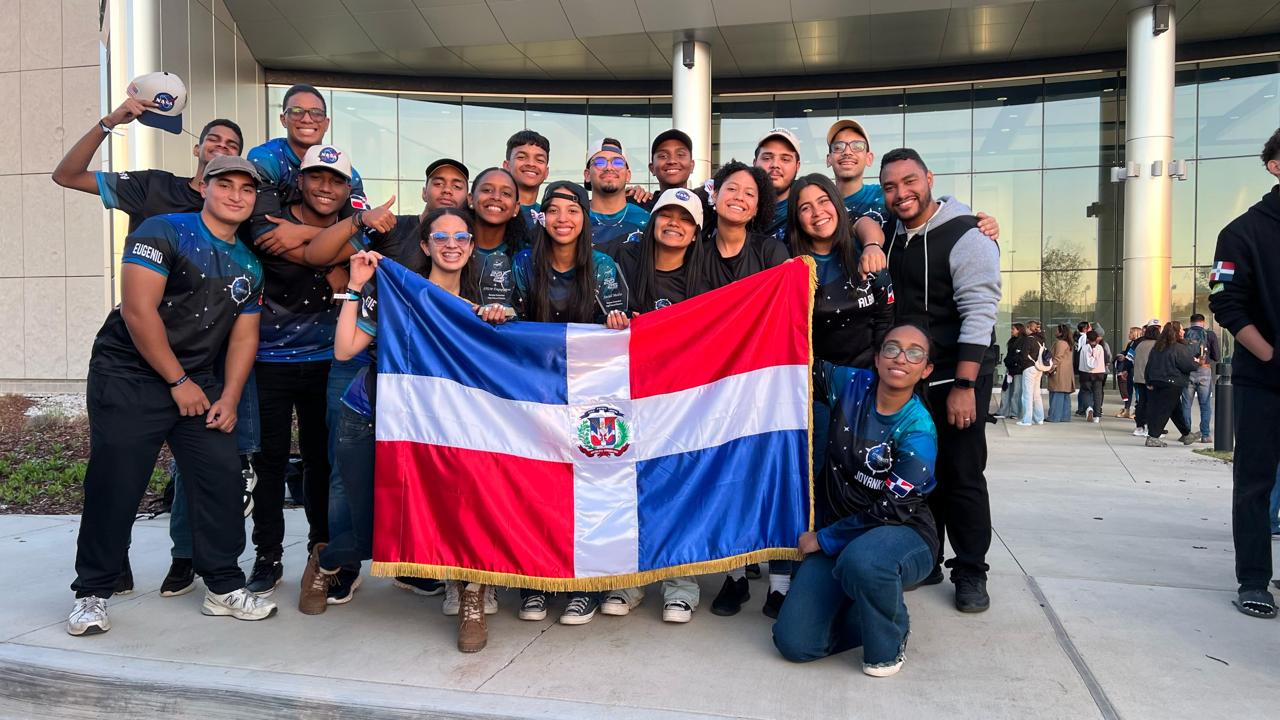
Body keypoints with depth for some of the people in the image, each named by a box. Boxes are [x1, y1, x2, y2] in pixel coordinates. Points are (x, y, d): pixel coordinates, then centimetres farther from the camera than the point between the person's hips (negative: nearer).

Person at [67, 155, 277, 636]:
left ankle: (224, 587, 11)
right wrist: (178, 382, -14)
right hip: (129, 375, -5)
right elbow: (138, 311, -16)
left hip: (198, 383, 6)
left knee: (222, 476, -1)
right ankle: (92, 594, 13)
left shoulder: (249, 267, 11)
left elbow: (244, 336, 10)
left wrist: (229, 398, -3)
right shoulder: (164, 232, -9)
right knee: (115, 485, -4)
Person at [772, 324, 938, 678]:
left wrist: (823, 539, -12)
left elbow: (891, 510, -16)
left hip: (902, 533, -3)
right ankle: (871, 608, 17)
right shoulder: (851, 384, -5)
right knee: (794, 642, -12)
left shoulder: (918, 432, -16)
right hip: (838, 534, 4)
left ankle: (889, 644, -8)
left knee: (862, 560, -41)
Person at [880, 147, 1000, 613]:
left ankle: (971, 574, 13)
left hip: (957, 377, -6)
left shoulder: (966, 236, -13)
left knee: (961, 475, -1)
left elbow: (978, 315, -18)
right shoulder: (894, 235, 9)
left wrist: (963, 386, -23)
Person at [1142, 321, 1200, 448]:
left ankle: (1186, 434, 28)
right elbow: (1189, 366, -12)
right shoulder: (1179, 348, -13)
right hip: (1172, 384, -7)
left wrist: (1149, 382, 16)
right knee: (1164, 410, -4)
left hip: (1157, 382, 7)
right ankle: (1153, 437, -6)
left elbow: (1149, 365, 10)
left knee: (1176, 410, 17)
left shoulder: (1156, 347, 8)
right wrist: (1197, 363, 10)